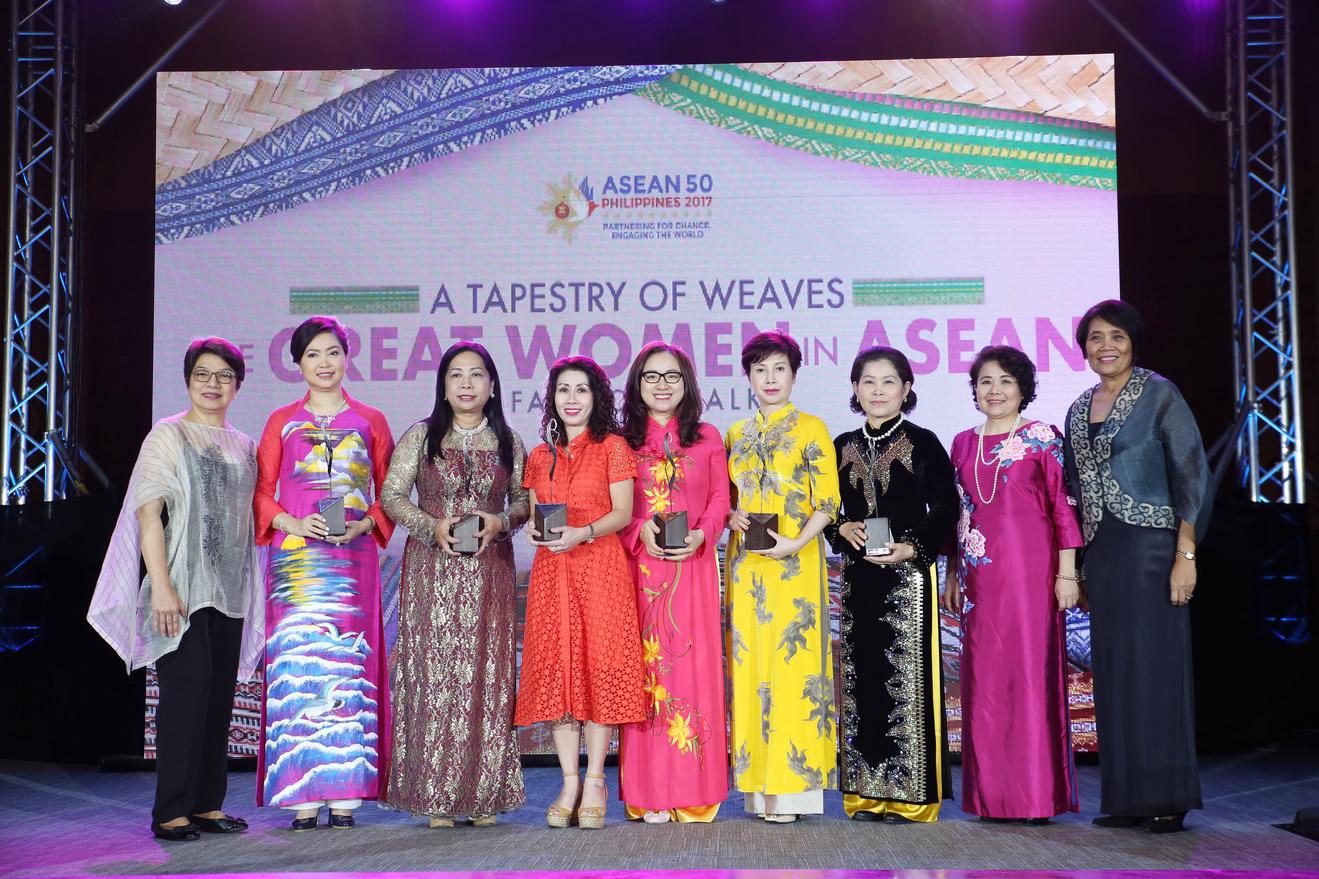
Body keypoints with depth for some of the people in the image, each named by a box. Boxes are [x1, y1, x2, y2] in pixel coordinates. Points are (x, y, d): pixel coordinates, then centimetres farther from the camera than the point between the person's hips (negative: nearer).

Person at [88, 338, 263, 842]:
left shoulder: (243, 446, 15)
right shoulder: (167, 436, -2)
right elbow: (148, 515, -8)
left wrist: (252, 591, 13)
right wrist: (161, 587, -17)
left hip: (230, 590, 6)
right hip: (184, 590, -6)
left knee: (219, 698, 7)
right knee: (186, 693, -9)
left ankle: (208, 805, 14)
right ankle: (171, 812, -3)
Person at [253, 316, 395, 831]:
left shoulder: (370, 422, 12)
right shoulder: (282, 422, 11)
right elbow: (262, 494, 9)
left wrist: (365, 523, -7)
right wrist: (291, 524, -9)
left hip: (352, 557, 0)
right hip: (295, 556, 0)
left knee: (349, 663, -4)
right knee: (297, 662, -6)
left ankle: (344, 793, 1)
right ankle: (303, 796, -2)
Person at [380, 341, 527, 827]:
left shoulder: (507, 442, 10)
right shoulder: (420, 436, 6)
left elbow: (525, 501, 12)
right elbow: (391, 495, 3)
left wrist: (500, 522, -8)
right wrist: (433, 526, -12)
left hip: (489, 572, 1)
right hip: (431, 568, -1)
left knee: (487, 675, -1)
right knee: (434, 672, -4)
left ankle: (484, 795, 5)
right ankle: (436, 795, 1)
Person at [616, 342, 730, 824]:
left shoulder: (708, 438, 11)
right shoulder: (622, 440, 9)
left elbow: (720, 498, 7)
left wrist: (701, 535, -10)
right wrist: (640, 530, -12)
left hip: (692, 565, 1)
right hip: (638, 567, 0)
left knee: (692, 664, -2)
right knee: (643, 666, -3)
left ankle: (693, 790, 5)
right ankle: (649, 793, 3)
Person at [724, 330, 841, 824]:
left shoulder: (811, 429, 1)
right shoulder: (736, 435, 15)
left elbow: (828, 501, -4)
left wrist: (795, 542, -17)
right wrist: (733, 517, -4)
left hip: (794, 564, -4)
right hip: (746, 566, 4)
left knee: (790, 664, -8)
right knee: (750, 663, 3)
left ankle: (789, 787, -4)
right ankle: (759, 784, 9)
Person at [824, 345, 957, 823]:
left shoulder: (924, 443, -1)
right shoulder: (844, 447, 11)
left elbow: (945, 511, -3)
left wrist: (912, 549, -16)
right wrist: (844, 530, -4)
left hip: (908, 574, -4)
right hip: (858, 576, 4)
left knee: (906, 677, -5)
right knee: (861, 676, 5)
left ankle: (908, 794, 2)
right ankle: (867, 792, 13)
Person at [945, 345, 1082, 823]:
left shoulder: (1043, 439, -1)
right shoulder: (963, 444, 13)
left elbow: (1065, 507, -4)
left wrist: (1066, 573, -10)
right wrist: (954, 577, 14)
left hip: (1029, 573, -5)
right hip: (980, 580, 5)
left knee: (1031, 673, -3)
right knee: (984, 679, 6)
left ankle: (1036, 793, 5)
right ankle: (991, 793, 15)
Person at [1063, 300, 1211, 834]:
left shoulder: (1159, 395, -4)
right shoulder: (1080, 409, 14)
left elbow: (1190, 475, -9)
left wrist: (1185, 554, -15)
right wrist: (1075, 566, 14)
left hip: (1152, 546, -6)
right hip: (1102, 554, 6)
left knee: (1157, 664, -5)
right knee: (1113, 671, 6)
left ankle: (1168, 800, 1)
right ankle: (1128, 799, 12)